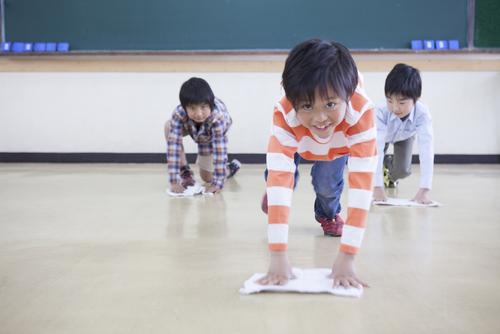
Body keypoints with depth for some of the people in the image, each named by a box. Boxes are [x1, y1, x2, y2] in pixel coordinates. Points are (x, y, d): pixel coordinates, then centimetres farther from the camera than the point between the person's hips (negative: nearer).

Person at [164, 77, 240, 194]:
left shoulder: (217, 117, -47)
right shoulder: (179, 114, -42)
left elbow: (219, 150, -44)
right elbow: (173, 145, -43)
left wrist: (216, 184, -44)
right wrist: (174, 181, -46)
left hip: (212, 135, -2)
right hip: (193, 130, 2)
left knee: (207, 177, 1)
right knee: (169, 126, -29)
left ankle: (231, 167, 34)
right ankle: (185, 172, -13)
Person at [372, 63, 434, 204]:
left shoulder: (422, 114, -42)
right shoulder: (381, 113, -44)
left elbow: (426, 150, -47)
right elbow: (377, 148, -46)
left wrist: (424, 190, -55)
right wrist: (377, 187, -53)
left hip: (405, 136, 0)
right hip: (383, 135, 0)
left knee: (403, 170, -14)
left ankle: (390, 175, 24)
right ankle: (383, 168, 20)